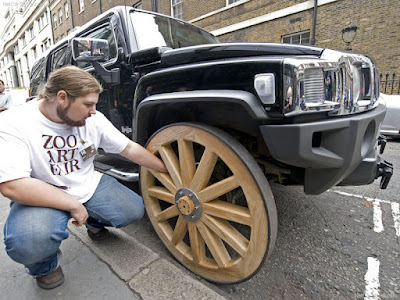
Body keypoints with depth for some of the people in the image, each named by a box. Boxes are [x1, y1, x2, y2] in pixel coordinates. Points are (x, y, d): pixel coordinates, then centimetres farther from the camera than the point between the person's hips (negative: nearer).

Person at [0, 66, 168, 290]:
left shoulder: (94, 119, -7)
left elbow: (129, 149, -3)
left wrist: (167, 170, -3)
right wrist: (73, 206, -24)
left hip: (89, 186, 4)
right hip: (42, 197, -3)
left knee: (134, 211, -11)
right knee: (29, 244, -33)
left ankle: (95, 222, 22)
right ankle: (46, 265, 6)